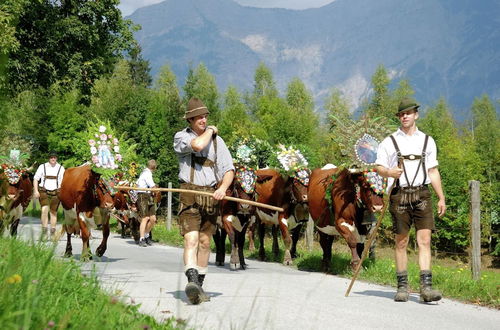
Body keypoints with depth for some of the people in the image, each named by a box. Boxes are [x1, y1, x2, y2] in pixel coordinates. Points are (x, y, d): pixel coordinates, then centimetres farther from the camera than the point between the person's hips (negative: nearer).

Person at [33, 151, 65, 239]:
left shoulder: (61, 168, 6)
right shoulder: (42, 167, 5)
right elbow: (36, 179, 7)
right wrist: (36, 191, -3)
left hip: (55, 192, 1)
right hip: (44, 191, -1)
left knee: (53, 212, 4)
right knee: (45, 209, -20)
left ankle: (53, 233, 15)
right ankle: (44, 230, -14)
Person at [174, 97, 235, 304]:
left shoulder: (217, 140, 11)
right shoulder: (181, 137, 2)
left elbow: (228, 169, 8)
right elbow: (198, 145, -21)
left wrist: (223, 188, -11)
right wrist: (209, 131, -1)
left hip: (211, 194, 4)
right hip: (189, 193, -4)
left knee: (205, 241, 8)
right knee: (191, 239, -18)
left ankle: (199, 286, 17)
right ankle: (192, 281, -32)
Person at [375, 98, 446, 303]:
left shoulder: (427, 141, 14)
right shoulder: (389, 142, 8)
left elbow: (433, 171, 15)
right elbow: (379, 168, 6)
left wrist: (441, 198, 10)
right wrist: (389, 172, -17)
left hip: (422, 194, 1)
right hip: (399, 194, -1)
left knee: (424, 240, -9)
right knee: (401, 242, 2)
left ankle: (426, 287, -13)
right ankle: (402, 287, 10)